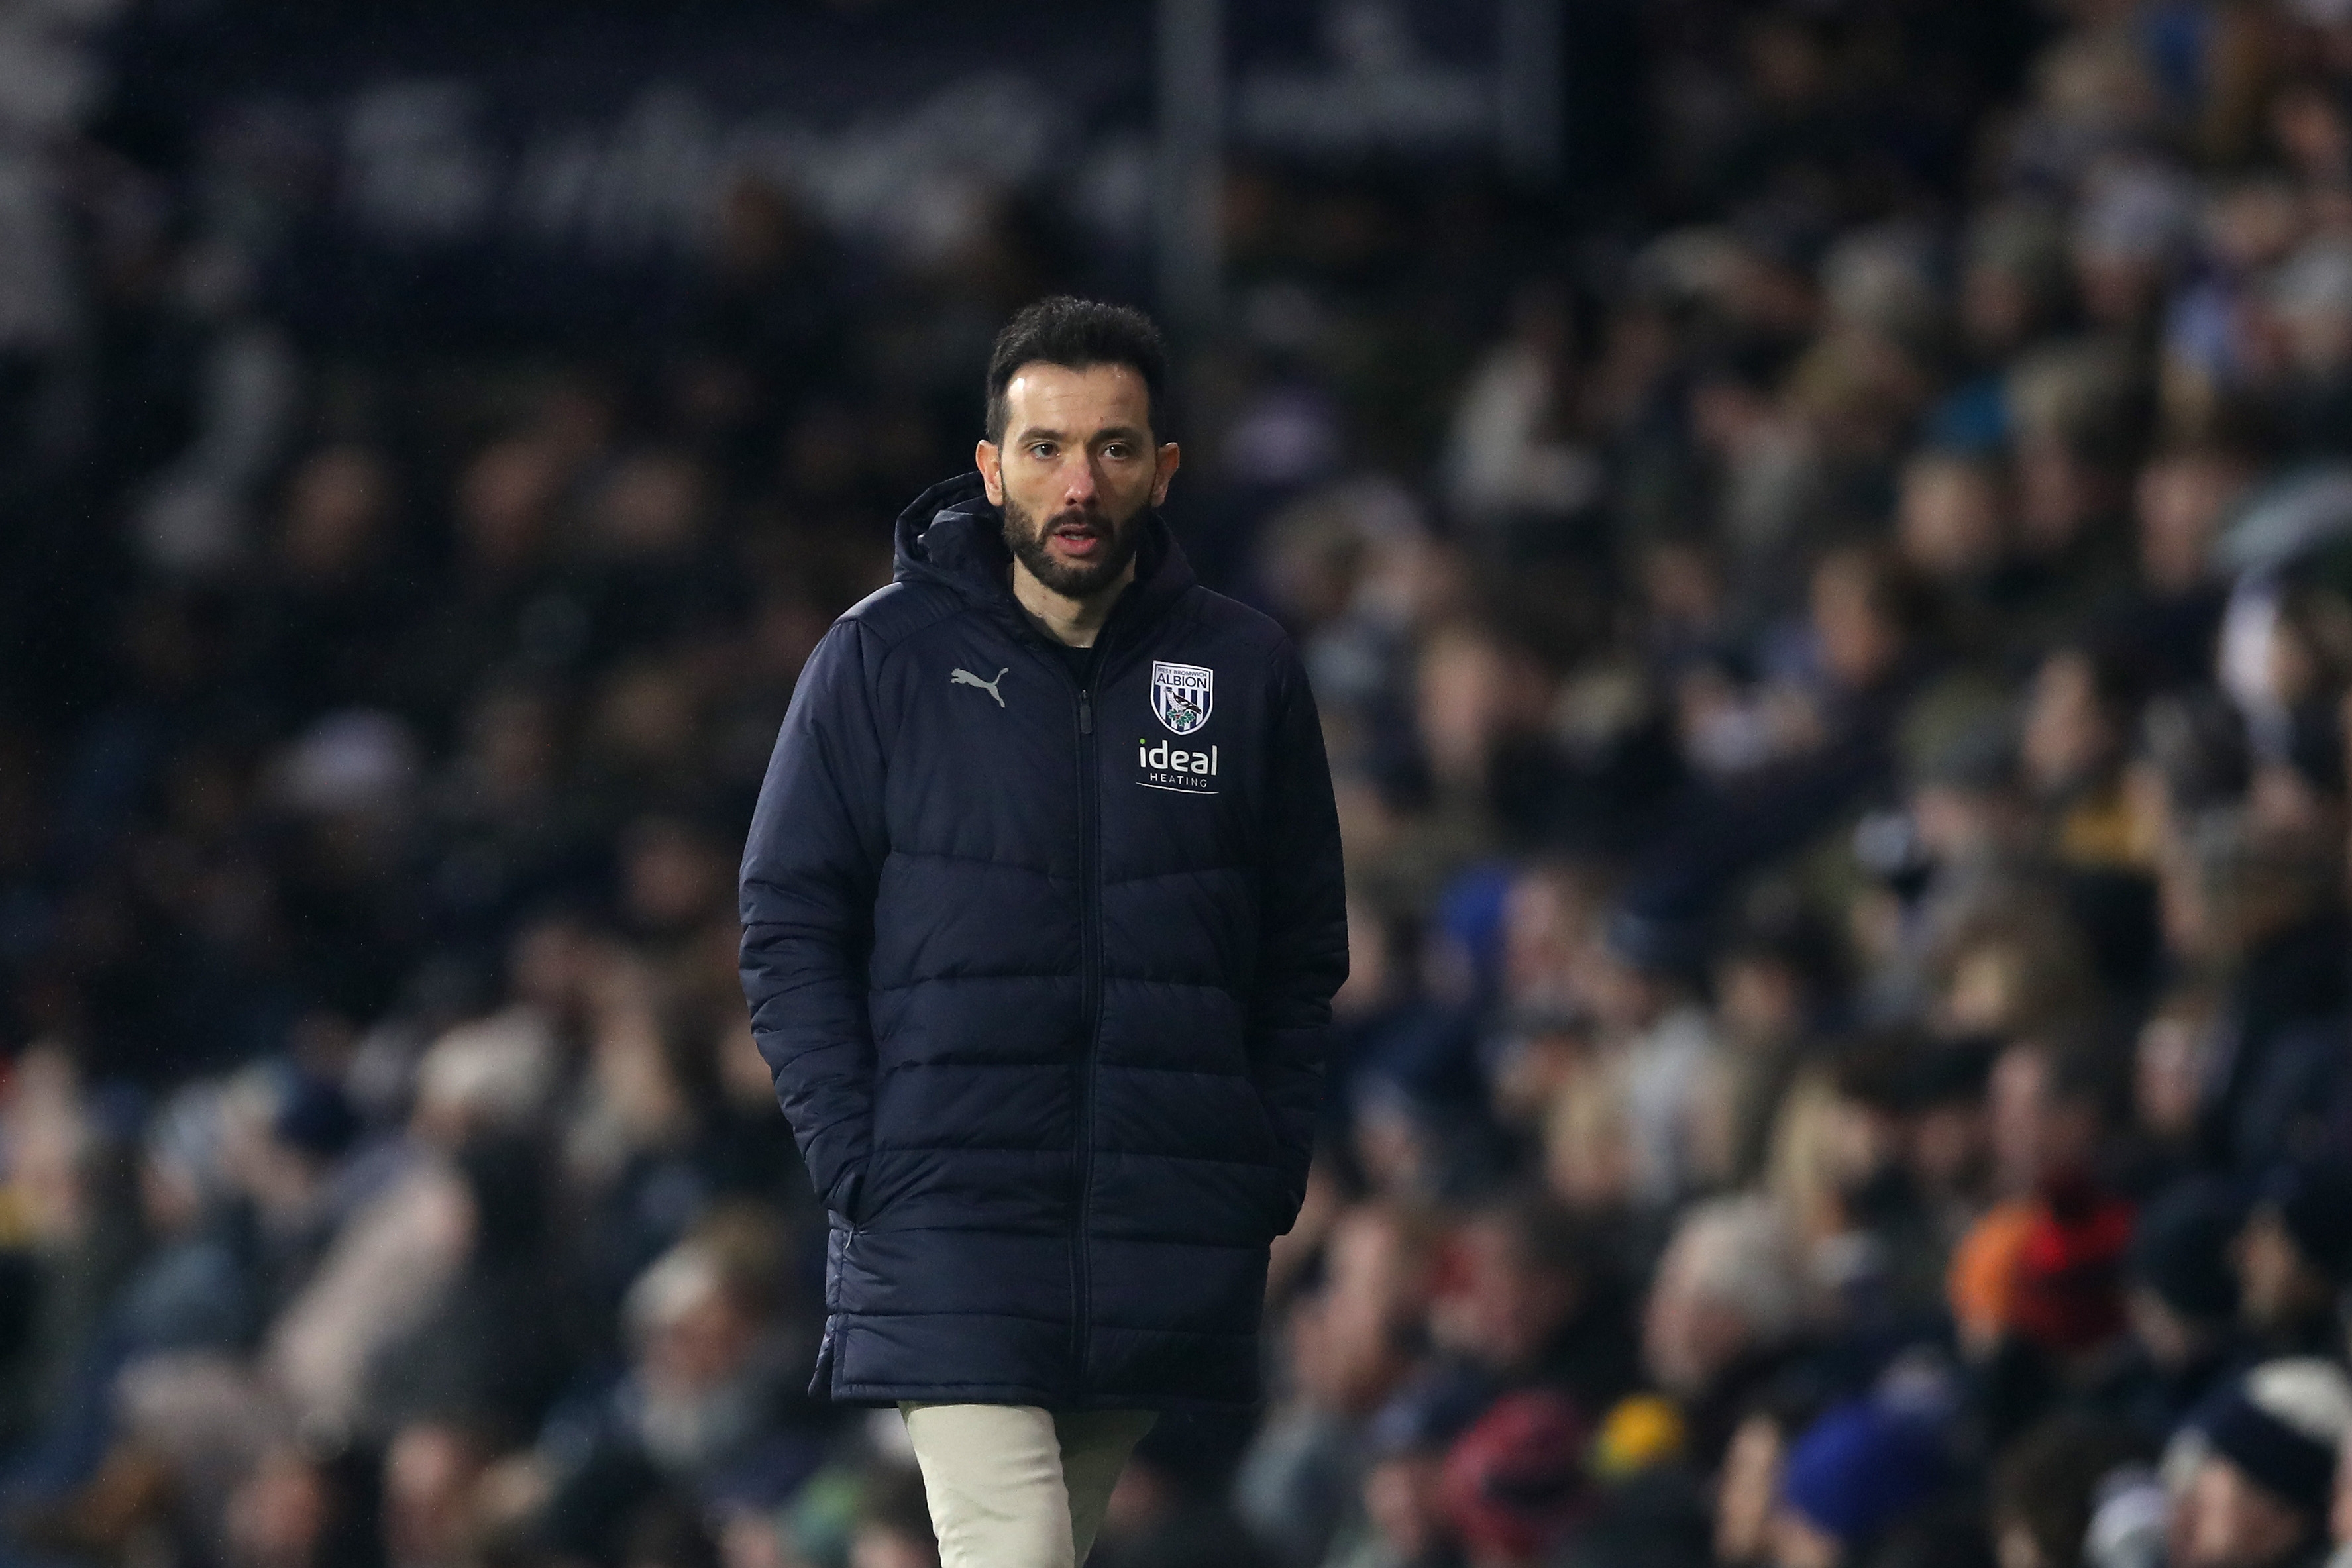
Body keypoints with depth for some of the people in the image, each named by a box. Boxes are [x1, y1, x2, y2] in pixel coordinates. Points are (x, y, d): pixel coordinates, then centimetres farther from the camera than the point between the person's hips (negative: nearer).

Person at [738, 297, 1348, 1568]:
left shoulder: (1245, 673, 8)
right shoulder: (883, 659, 2)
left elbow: (1304, 961, 13)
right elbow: (790, 930, 2)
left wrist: (1270, 1179, 2)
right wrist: (860, 1166, -8)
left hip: (1171, 1262, 3)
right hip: (949, 1242, -3)